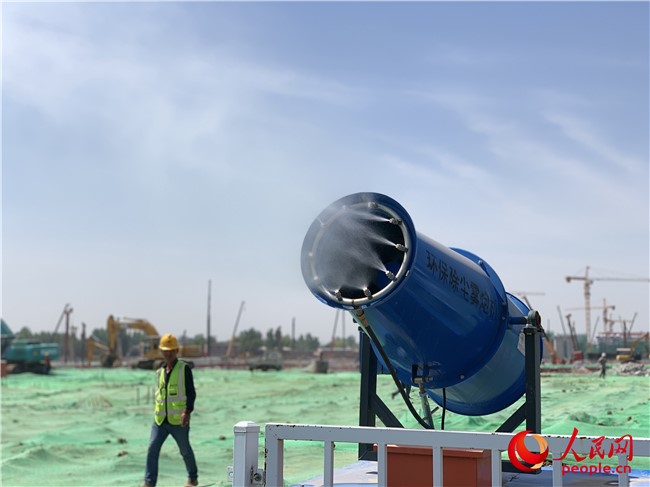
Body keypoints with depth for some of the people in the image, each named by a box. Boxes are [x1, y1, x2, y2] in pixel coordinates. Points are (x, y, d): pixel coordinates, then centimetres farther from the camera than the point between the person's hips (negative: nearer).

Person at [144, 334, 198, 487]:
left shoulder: (184, 369, -7)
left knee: (185, 450, 9)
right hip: (160, 420, 5)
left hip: (178, 420, -5)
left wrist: (187, 412, -23)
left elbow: (191, 393, -12)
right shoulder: (159, 371, 11)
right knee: (152, 448, -7)